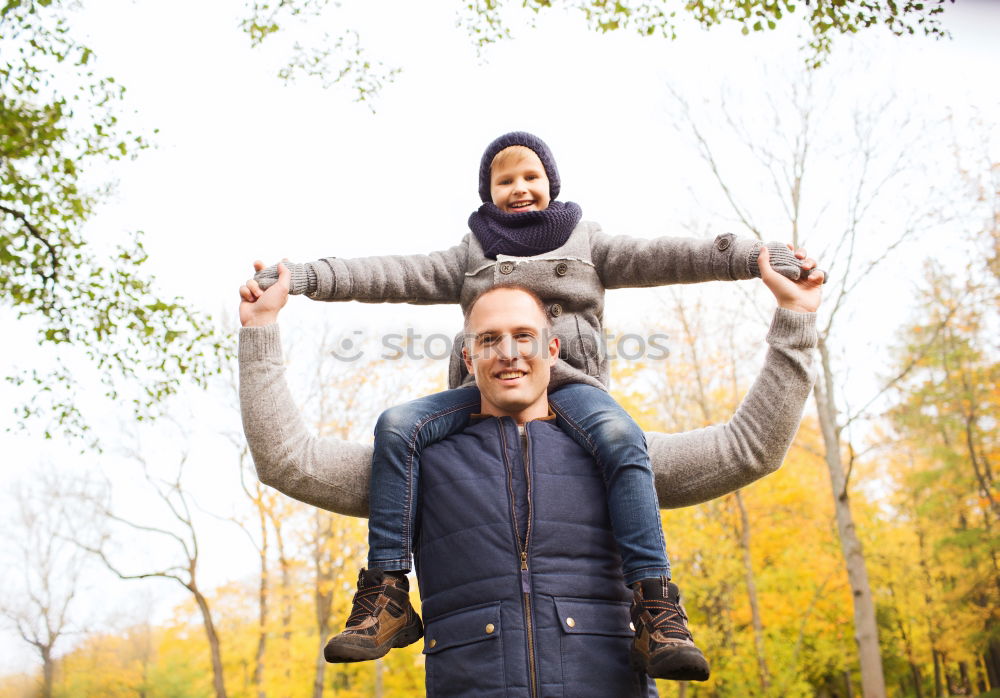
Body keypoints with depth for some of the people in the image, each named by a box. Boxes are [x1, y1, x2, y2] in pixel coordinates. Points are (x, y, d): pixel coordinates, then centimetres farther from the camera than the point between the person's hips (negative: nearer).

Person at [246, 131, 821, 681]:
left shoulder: (585, 243, 17)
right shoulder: (471, 256, 19)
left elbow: (656, 257, 5)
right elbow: (398, 275, 9)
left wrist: (750, 256, -8)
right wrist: (309, 277, -3)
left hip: (569, 383, -1)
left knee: (621, 438, -34)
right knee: (399, 425, -24)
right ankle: (388, 598, -22)